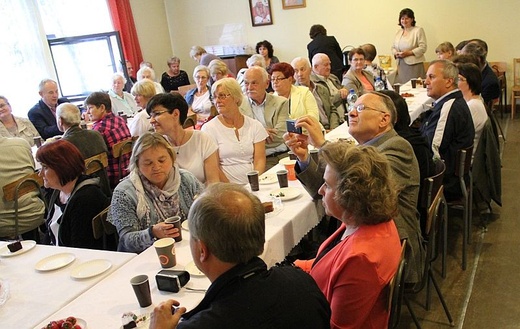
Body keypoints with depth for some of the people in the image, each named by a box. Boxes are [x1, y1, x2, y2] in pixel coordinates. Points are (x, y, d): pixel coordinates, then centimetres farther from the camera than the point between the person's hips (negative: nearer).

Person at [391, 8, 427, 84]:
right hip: (401, 65, 5)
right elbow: (393, 47, 22)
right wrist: (396, 53, -1)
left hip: (414, 65, -5)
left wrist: (408, 53, -16)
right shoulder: (398, 32, 18)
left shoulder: (418, 30, 0)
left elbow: (423, 48, -8)